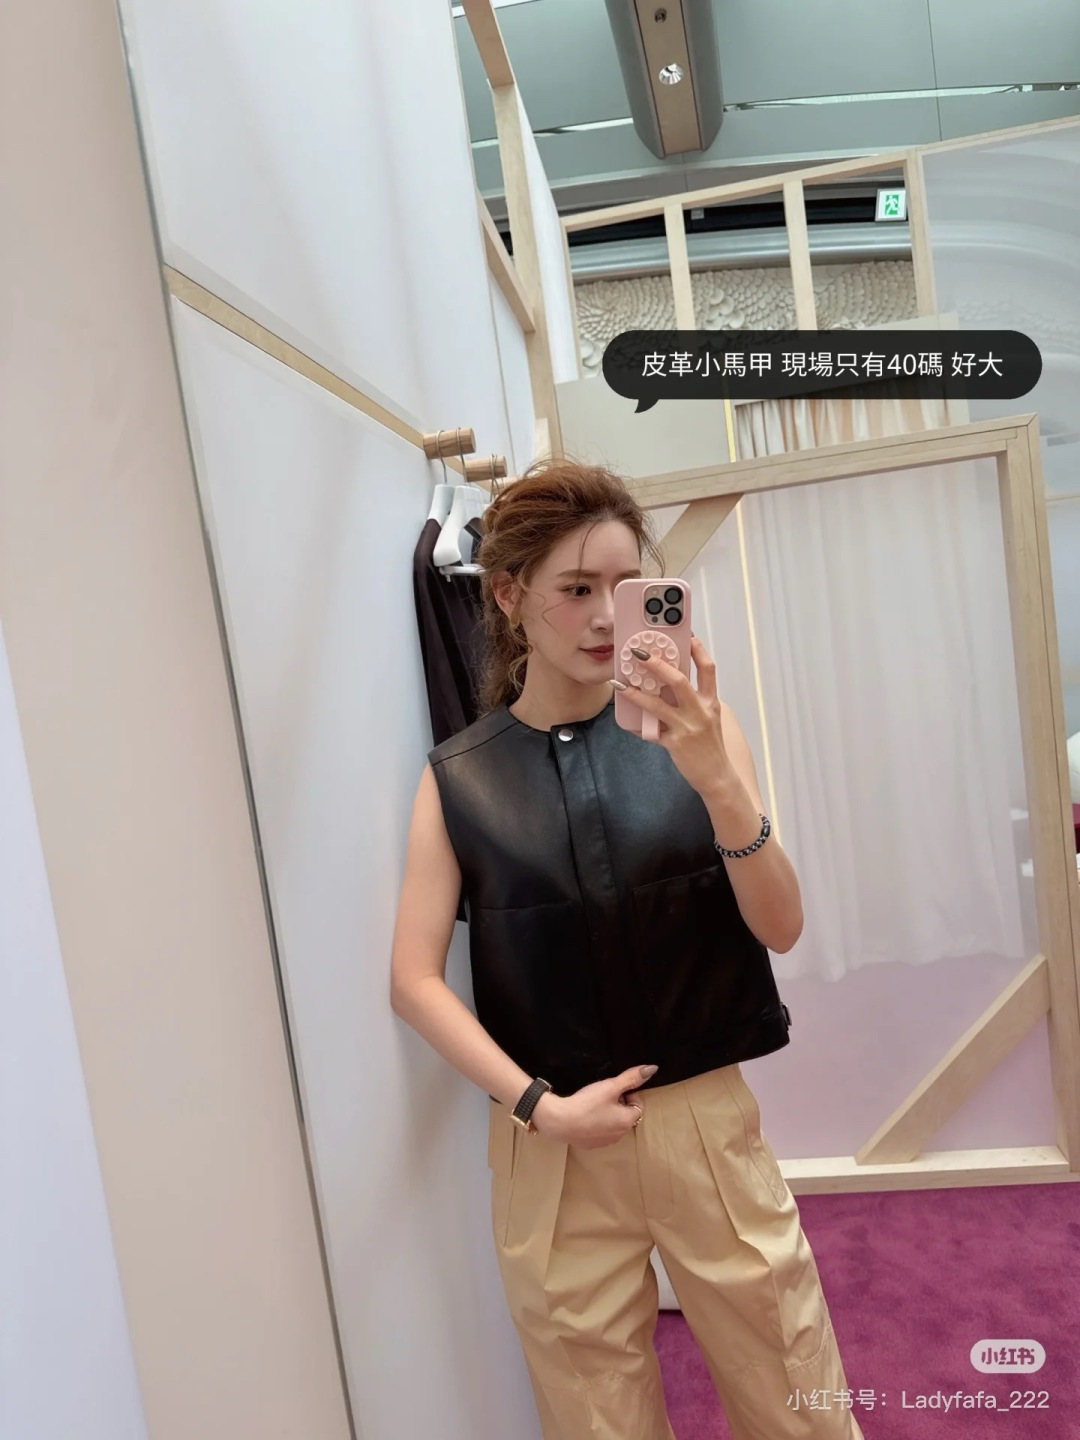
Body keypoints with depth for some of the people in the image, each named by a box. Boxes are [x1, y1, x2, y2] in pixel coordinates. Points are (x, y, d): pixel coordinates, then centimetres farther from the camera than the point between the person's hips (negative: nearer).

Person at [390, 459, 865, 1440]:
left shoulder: (690, 729, -5)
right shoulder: (459, 778, -5)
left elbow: (781, 928, -7)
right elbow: (414, 979, -5)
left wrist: (719, 783, -24)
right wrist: (540, 1106, -13)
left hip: (708, 1125, 1)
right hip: (552, 1148, 0)